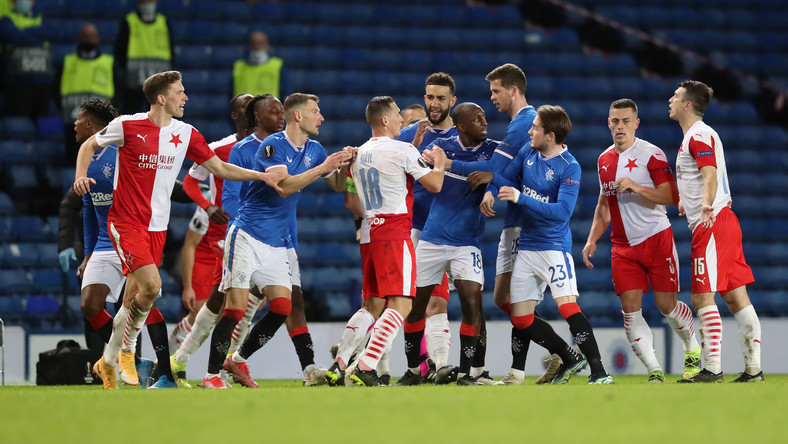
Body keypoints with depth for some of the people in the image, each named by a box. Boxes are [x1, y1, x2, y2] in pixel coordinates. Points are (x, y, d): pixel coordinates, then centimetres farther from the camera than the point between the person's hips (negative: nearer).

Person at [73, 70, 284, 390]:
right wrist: (80, 176, -10)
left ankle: (107, 363, 21)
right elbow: (89, 145, 7)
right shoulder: (127, 126, -8)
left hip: (157, 226, 5)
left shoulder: (186, 135, 4)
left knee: (134, 299, 6)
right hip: (126, 222, -5)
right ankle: (126, 351, -4)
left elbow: (218, 168, 12)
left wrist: (262, 176, 3)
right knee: (151, 285, -22)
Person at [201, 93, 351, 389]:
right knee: (237, 306, -11)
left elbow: (338, 186, 15)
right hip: (247, 237, -7)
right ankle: (212, 375, -2)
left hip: (277, 244, 7)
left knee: (282, 307, -5)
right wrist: (323, 167, -21)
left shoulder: (314, 150, 10)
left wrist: (344, 166, -6)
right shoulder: (272, 145, -12)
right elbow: (285, 186, -23)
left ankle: (239, 359, 13)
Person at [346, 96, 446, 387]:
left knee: (372, 303, 16)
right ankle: (366, 366, -24)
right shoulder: (403, 150, -7)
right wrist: (439, 163, 16)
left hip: (368, 232, 8)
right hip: (395, 234, -8)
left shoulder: (359, 154, 14)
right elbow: (434, 185, -2)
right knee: (401, 304, -12)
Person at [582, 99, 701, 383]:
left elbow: (672, 197, -14)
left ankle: (693, 349, 26)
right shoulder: (604, 160, 12)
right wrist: (592, 240, 13)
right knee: (630, 310, -8)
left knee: (666, 305, -2)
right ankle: (654, 371, -5)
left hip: (656, 239, -5)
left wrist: (636, 187, -25)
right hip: (623, 246, 5)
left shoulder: (650, 154, -8)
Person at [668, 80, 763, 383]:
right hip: (722, 221, 10)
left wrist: (706, 205, -44)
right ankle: (753, 368, 5)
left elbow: (711, 176, -25)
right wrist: (686, 203, 55)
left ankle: (712, 369, -14)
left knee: (703, 298, -12)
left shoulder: (699, 135, -9)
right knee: (736, 298, 6)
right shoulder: (696, 135, 22)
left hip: (712, 224, -10)